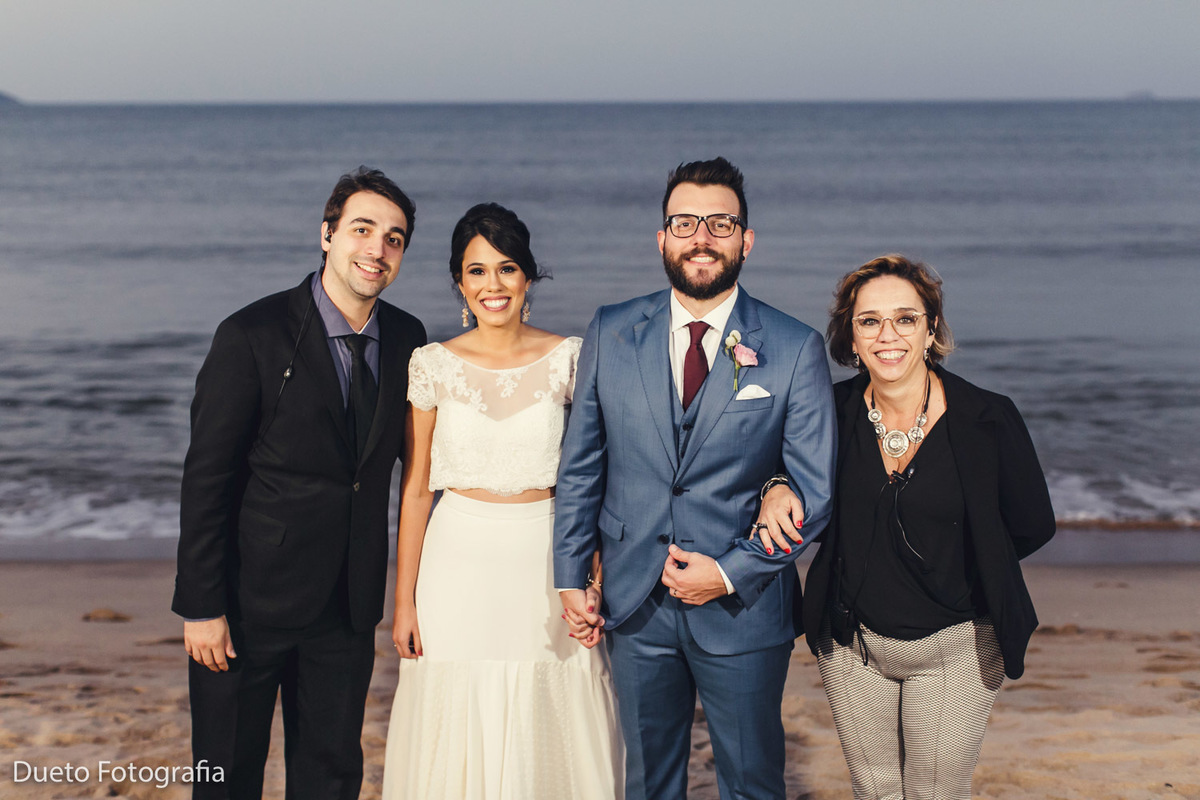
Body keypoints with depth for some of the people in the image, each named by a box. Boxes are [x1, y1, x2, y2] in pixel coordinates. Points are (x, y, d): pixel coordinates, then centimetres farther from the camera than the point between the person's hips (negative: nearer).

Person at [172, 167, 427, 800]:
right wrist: (201, 607, -14)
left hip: (349, 605, 4)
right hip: (252, 598, -4)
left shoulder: (407, 338, 2)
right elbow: (206, 479, -13)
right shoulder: (252, 335, -13)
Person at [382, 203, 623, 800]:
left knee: (553, 739, 7)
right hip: (460, 564, 0)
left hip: (548, 560, 0)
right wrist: (404, 602, 1)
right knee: (456, 741, 7)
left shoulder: (570, 359, -1)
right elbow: (415, 489, 2)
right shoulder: (433, 365, -1)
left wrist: (595, 579, -9)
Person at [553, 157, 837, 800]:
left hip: (744, 607, -2)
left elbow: (815, 492, -6)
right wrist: (571, 574, 1)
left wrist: (732, 572, -12)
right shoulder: (611, 334, 0)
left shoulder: (795, 349, -7)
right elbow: (580, 465, 6)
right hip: (634, 603, 2)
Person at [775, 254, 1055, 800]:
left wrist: (949, 568, 4)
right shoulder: (835, 411, -7)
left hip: (954, 647, -2)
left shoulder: (988, 420, -14)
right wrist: (778, 485, -11)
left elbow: (1032, 527, -1)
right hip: (851, 644, 3)